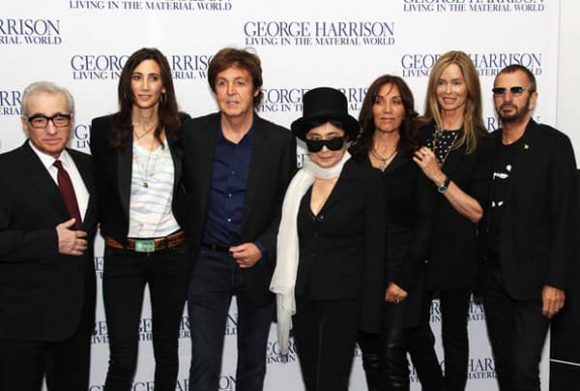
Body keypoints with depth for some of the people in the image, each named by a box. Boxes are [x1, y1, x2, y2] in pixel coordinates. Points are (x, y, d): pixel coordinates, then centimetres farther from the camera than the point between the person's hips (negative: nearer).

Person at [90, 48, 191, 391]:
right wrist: (113, 234, 0)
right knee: (123, 359, -3)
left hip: (172, 254, 2)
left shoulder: (181, 128, 1)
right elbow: (100, 192, 4)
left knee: (167, 347, 15)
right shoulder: (104, 130, -2)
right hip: (122, 256, -1)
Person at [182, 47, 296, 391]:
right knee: (204, 363, 0)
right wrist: (185, 252, -1)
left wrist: (262, 249, -15)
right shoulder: (194, 134, -2)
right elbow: (185, 191, 6)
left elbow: (287, 206, -1)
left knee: (253, 360, 16)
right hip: (208, 264, 0)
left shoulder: (280, 140, -5)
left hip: (259, 264, 0)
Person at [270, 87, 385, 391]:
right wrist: (285, 298, 7)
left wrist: (369, 315, -10)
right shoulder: (298, 181, 4)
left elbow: (375, 250, -8)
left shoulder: (367, 180, -8)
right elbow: (290, 243, 10)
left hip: (342, 300, -4)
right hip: (301, 298, 5)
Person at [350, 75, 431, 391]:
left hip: (400, 270, -3)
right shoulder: (353, 157, 8)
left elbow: (424, 223, -4)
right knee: (371, 355, 8)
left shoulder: (417, 160, 0)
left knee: (393, 352, -7)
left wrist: (403, 280, -10)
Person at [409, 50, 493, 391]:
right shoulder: (417, 133, 1)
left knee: (454, 335, 11)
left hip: (456, 255, -2)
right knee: (415, 333, 9)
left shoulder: (481, 144, -5)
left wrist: (439, 177, -19)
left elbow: (477, 211, -11)